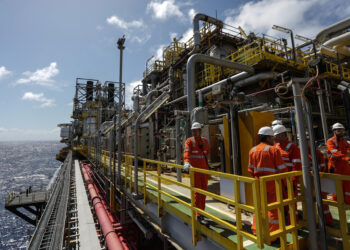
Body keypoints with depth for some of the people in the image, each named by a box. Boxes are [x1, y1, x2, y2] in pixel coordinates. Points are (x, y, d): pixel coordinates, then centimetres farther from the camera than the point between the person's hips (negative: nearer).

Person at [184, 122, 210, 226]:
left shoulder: (205, 141, 9)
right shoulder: (189, 141, -6)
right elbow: (186, 152, -22)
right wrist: (186, 162, -39)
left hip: (204, 170, 5)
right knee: (197, 192, -5)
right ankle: (199, 216, 3)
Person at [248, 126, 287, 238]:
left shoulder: (252, 150, 3)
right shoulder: (273, 150, -10)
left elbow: (251, 169, 5)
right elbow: (282, 169, -9)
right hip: (272, 183, -5)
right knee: (273, 208, 8)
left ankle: (256, 231, 28)